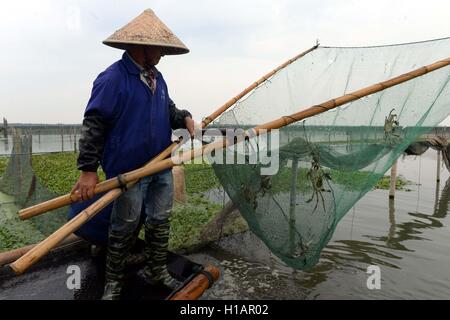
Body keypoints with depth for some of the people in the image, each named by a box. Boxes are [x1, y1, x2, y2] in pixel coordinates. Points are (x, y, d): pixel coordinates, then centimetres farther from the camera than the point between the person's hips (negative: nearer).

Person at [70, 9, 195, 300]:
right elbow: (94, 124, -16)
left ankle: (157, 272, 34)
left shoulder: (157, 77, 11)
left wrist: (184, 117, 0)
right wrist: (88, 169, -17)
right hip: (129, 171, -7)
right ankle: (114, 281, 28)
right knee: (124, 229, 6)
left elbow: (168, 110, 23)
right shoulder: (112, 78, -14)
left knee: (160, 222, 15)